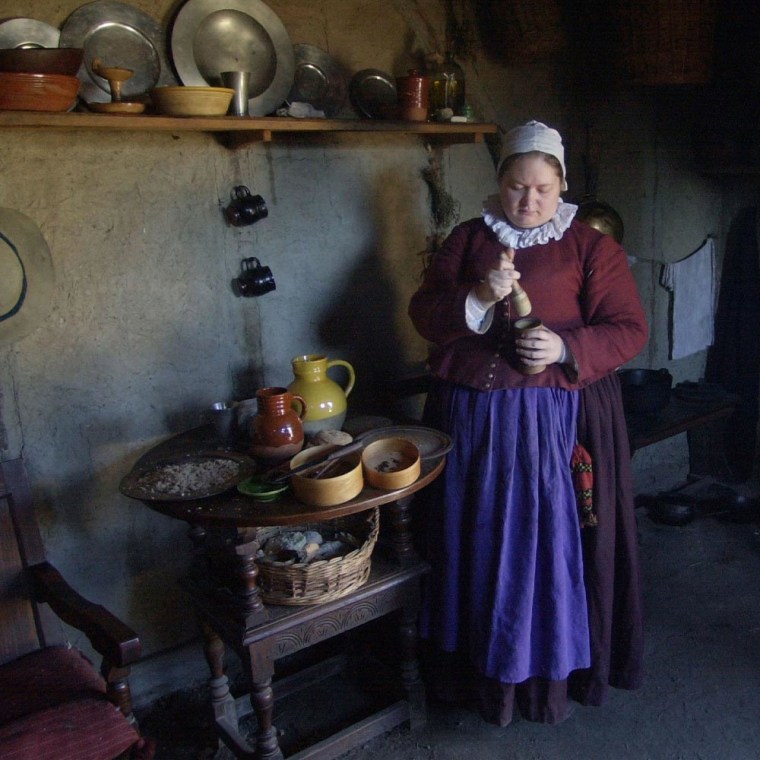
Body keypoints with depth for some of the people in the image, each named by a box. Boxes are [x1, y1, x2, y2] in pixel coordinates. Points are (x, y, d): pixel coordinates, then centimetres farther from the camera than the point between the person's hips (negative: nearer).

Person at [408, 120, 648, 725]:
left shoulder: (590, 246, 2)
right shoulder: (468, 239, 9)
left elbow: (628, 329, -2)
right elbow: (423, 315, 1)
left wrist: (566, 348, -19)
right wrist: (479, 297, -17)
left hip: (556, 421, -2)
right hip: (471, 419, 3)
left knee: (549, 545, 5)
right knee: (475, 545, 11)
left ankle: (549, 671, 27)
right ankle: (479, 665, 32)